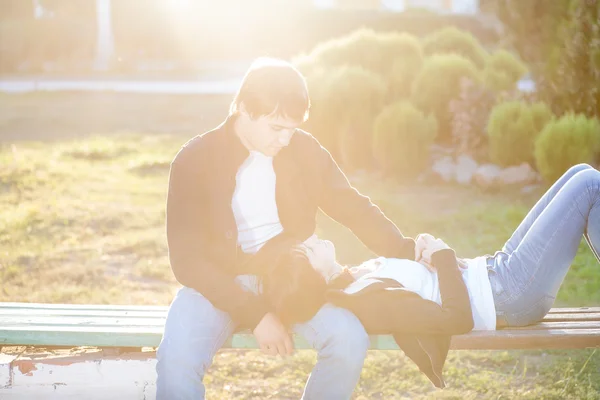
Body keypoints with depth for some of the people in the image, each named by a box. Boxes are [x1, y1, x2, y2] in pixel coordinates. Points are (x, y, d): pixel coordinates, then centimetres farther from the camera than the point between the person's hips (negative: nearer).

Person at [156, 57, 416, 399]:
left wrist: (407, 253, -8)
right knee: (177, 360, -33)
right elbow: (188, 259, -15)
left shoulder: (305, 149, -1)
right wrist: (255, 313, -23)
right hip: (219, 283, -3)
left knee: (350, 339, -26)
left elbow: (354, 208, 8)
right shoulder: (195, 161, -11)